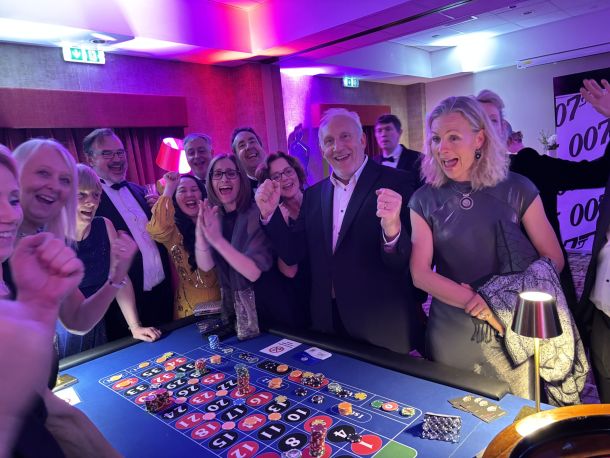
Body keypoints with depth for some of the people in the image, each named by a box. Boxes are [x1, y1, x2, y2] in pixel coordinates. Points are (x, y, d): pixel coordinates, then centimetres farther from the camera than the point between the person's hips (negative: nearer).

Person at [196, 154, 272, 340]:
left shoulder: (257, 214, -17)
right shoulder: (212, 217, 0)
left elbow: (253, 272, -24)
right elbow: (205, 266, -10)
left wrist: (218, 240, -33)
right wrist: (200, 232, -26)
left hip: (262, 309, -4)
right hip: (229, 308, 5)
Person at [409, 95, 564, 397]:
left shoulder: (517, 189, -5)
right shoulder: (424, 200, -4)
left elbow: (553, 258, -3)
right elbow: (420, 274, -7)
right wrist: (476, 301, -20)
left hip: (510, 331, 0)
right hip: (450, 335, 1)